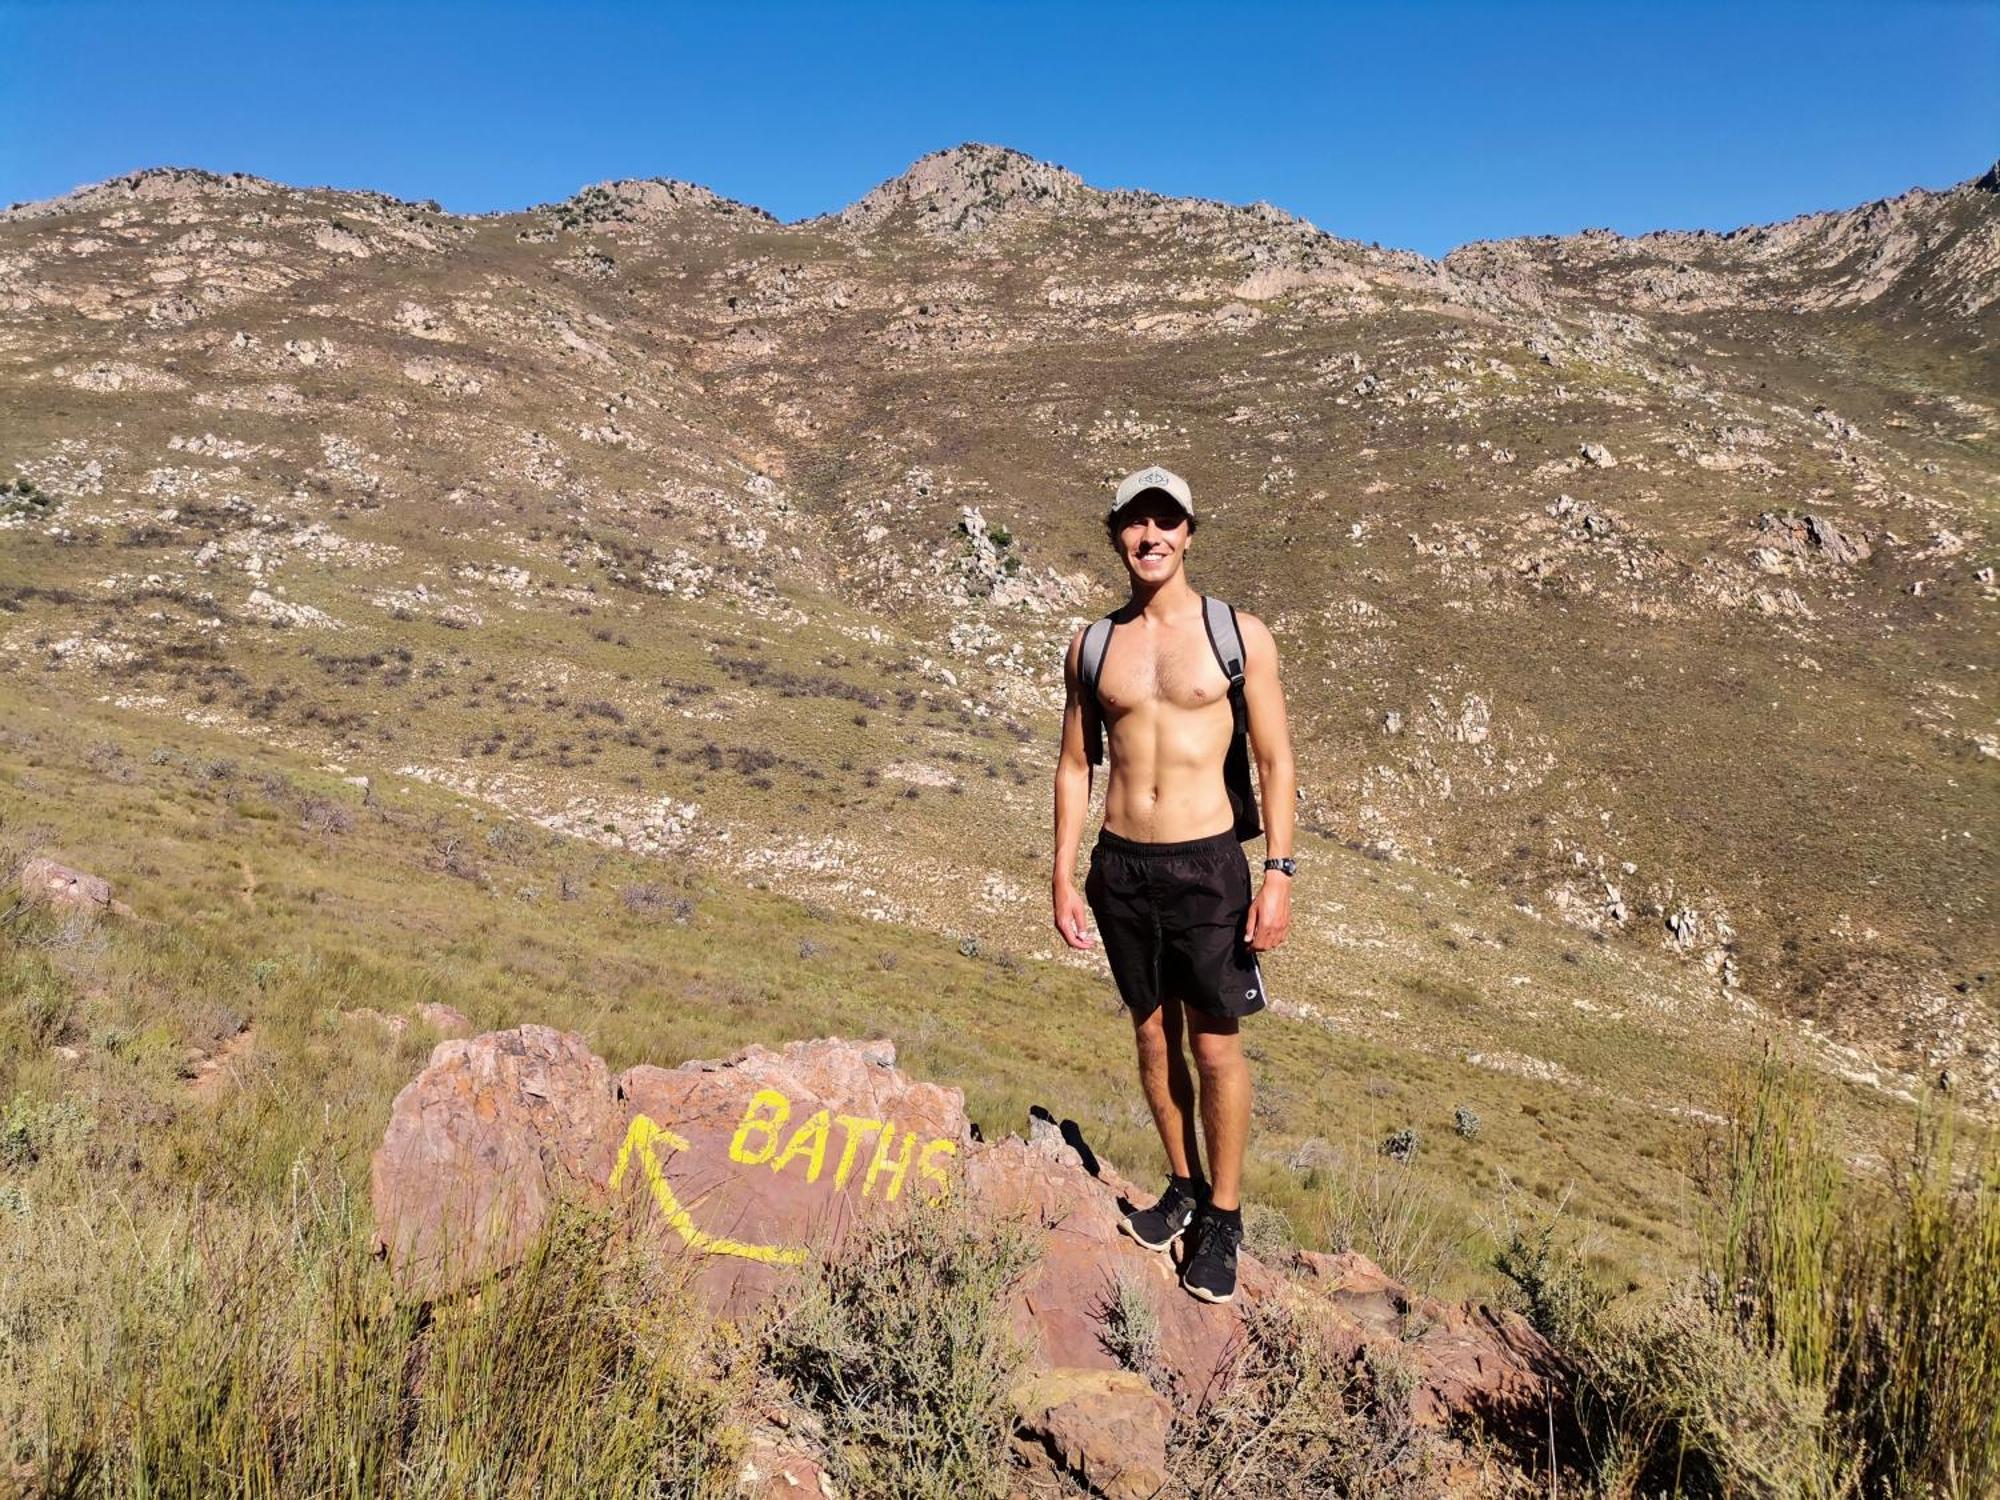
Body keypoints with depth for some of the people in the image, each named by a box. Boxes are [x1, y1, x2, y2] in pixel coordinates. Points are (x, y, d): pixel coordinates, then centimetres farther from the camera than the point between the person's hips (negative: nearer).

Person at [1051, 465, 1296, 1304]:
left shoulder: (1239, 634, -3)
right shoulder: (1091, 646, 5)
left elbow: (1275, 760, -3)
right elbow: (1075, 765, 10)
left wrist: (1279, 872, -10)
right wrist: (1063, 876, 5)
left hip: (1207, 864, -3)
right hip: (1120, 865, 3)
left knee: (1216, 1047, 4)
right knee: (1153, 1036, 15)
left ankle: (1223, 1217, 22)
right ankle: (1183, 1186, 35)